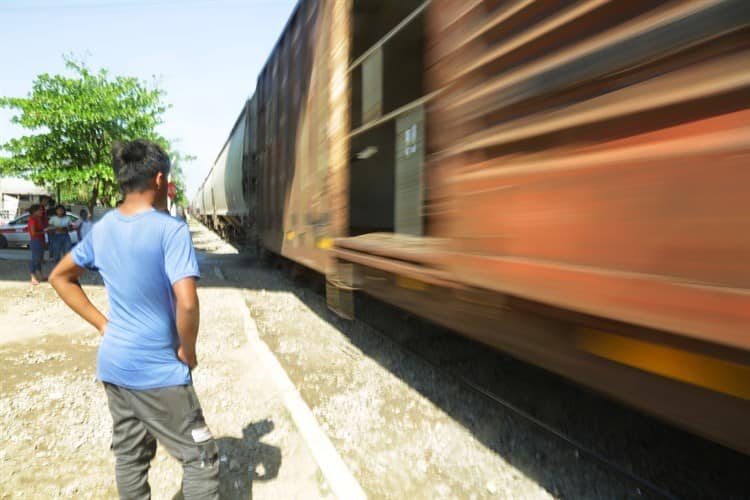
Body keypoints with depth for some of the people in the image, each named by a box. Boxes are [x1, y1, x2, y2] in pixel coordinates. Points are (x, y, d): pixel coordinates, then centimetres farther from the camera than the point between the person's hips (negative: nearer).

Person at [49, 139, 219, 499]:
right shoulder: (170, 230, -20)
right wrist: (188, 351, -12)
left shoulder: (101, 229, 3)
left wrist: (102, 324, 11)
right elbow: (187, 303, -30)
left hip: (113, 365, 8)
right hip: (159, 371, -7)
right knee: (201, 459, 7)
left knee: (129, 456, 21)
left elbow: (60, 277, 16)